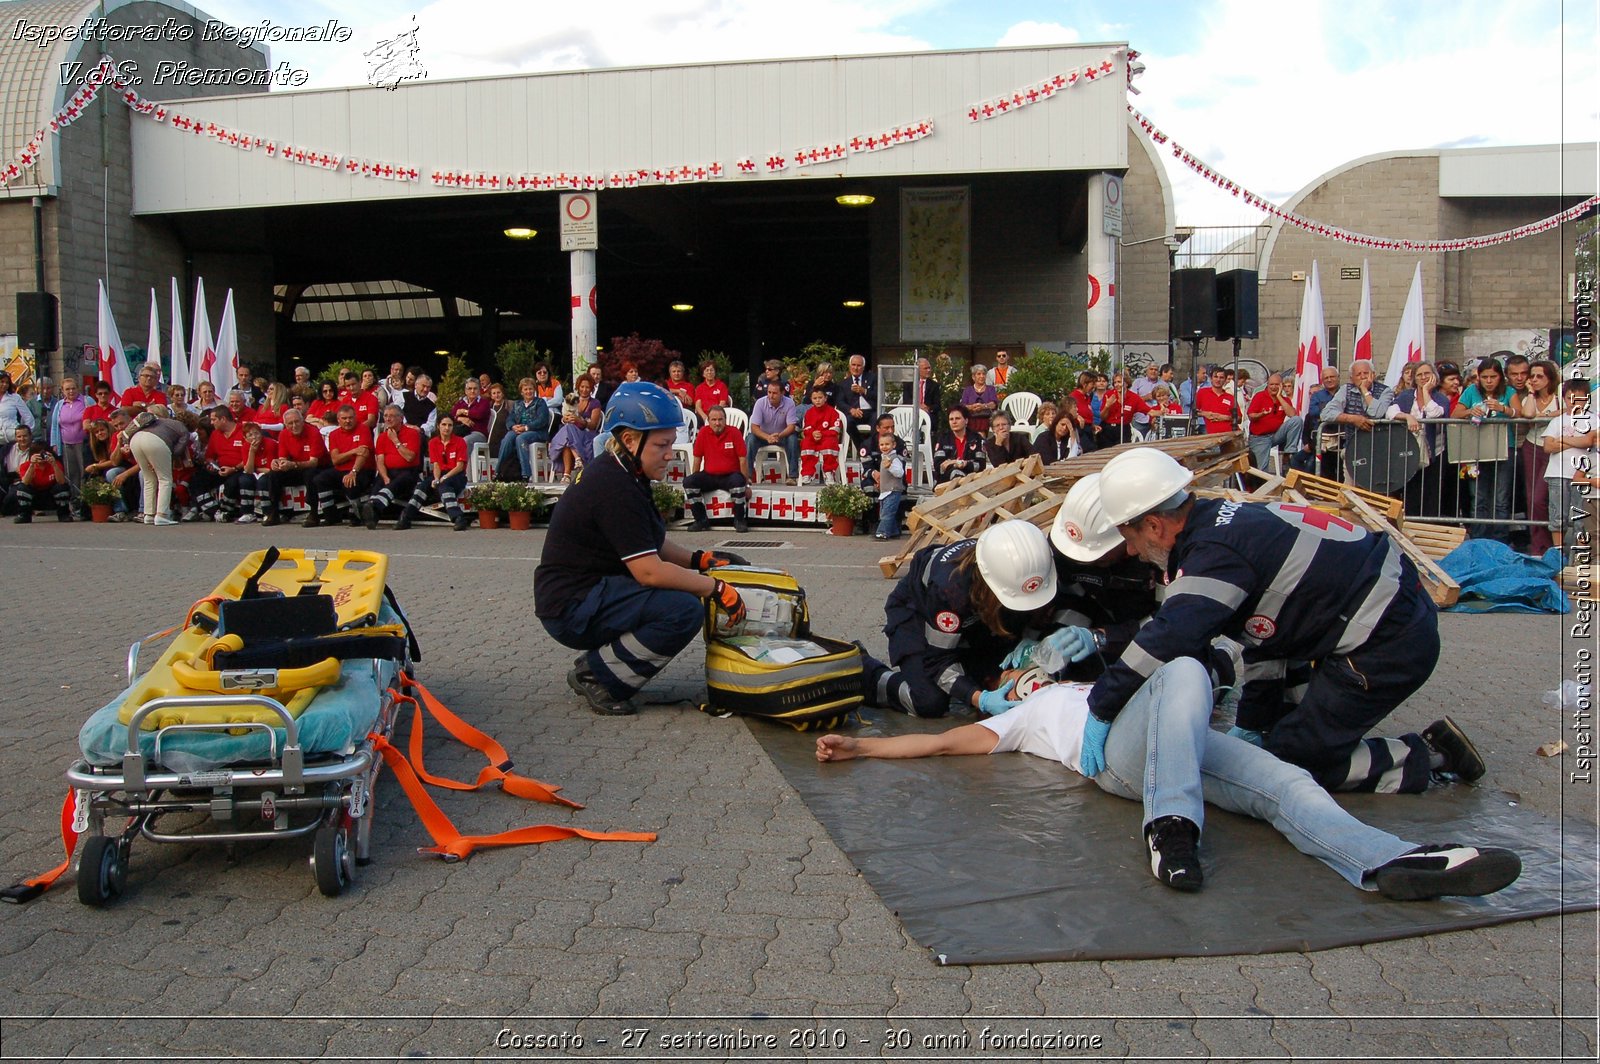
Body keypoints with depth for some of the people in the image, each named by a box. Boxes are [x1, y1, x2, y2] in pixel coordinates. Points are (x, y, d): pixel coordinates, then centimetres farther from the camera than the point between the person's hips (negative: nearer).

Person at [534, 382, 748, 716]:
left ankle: (597, 664, 10)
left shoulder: (620, 475, 11)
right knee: (684, 610, -25)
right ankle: (597, 675, -10)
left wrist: (698, 559, 7)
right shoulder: (614, 488, -21)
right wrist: (716, 589, -17)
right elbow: (649, 571, -25)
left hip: (591, 594, 11)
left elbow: (651, 546, 21)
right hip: (570, 609, -11)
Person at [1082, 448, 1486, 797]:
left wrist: (1101, 708, -25)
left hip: (1391, 643, -10)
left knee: (1292, 759, 0)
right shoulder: (1219, 519, 7)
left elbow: (1169, 637, -35)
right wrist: (1253, 723, 16)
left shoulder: (1216, 551, -23)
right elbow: (1264, 630, 14)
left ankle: (1430, 756, 7)